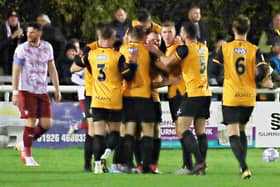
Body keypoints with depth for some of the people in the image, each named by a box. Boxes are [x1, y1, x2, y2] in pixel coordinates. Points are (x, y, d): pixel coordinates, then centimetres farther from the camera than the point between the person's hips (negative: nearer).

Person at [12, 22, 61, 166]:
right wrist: (15, 93, -13)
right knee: (30, 122, -9)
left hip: (42, 91, 5)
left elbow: (52, 69, 14)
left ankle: (24, 146, 19)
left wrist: (57, 89, 11)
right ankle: (28, 156, 2)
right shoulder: (22, 49, -6)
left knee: (46, 124, -1)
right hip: (27, 91, -5)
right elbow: (16, 71, -7)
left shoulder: (47, 47, 7)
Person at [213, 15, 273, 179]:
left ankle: (244, 167, -24)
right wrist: (267, 82, 11)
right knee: (241, 130, 23)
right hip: (249, 97, 2)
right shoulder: (255, 50, -2)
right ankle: (244, 166, 18)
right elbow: (262, 73, -11)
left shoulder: (225, 48, -3)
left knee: (233, 134, -4)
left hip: (231, 97, -2)